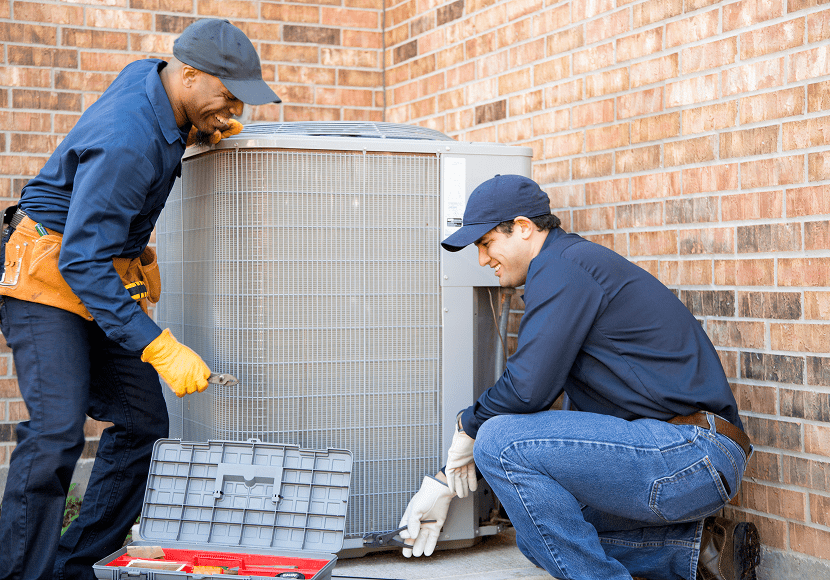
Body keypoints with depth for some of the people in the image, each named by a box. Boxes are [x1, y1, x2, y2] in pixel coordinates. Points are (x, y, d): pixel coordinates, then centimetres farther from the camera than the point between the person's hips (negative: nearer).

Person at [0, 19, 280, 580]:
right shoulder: (127, 144, -28)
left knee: (143, 422, 2)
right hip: (50, 277, -9)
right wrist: (161, 348, -33)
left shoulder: (146, 73, -1)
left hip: (106, 281, 9)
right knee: (56, 430, -19)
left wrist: (201, 131, 3)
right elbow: (81, 263, -30)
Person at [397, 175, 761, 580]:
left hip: (693, 451, -11)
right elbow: (535, 394, 25)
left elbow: (528, 388, -18)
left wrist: (468, 425, 4)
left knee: (502, 442, -17)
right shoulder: (573, 269, 22)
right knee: (541, 536, 18)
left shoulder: (562, 268, -11)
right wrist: (448, 481, 24)